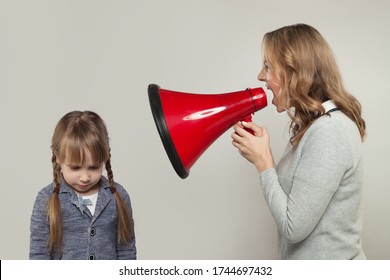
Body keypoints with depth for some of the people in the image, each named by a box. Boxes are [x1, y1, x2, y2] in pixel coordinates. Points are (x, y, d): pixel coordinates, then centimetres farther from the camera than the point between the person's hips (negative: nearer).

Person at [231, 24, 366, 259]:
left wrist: (262, 161, -15)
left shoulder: (328, 131, -24)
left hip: (327, 271, -9)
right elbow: (292, 194, 6)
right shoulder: (314, 123, 5)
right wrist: (261, 155, -6)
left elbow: (294, 227, -23)